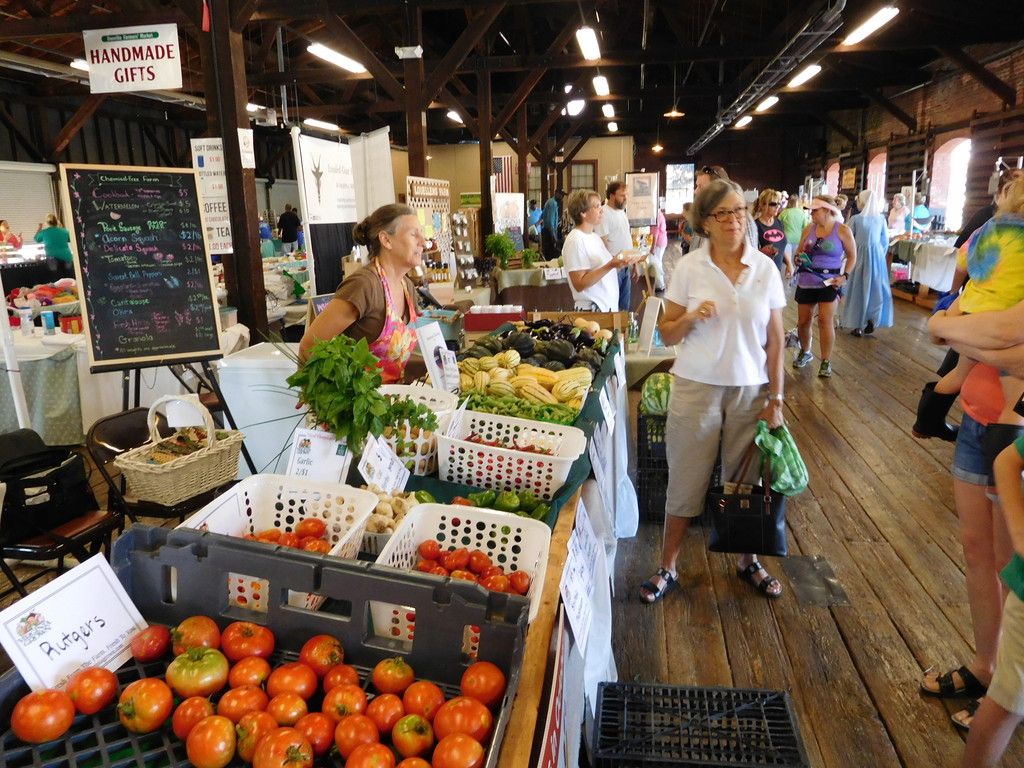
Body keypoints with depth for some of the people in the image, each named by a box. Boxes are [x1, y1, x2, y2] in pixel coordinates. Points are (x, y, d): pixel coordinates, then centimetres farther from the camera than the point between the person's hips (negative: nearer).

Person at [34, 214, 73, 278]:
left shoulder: (44, 232, 3)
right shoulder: (64, 231, 7)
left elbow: (36, 239, 23)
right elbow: (70, 240, 28)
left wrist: (40, 228, 34)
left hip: (53, 259, -2)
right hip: (67, 258, 2)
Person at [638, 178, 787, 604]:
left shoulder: (765, 268, 1)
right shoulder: (689, 268, -3)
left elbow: (775, 341, 3)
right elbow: (666, 333, 2)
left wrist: (775, 398, 0)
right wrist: (691, 317, -18)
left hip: (750, 389, 1)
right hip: (697, 387, -1)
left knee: (747, 480, 11)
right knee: (686, 480, 6)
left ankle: (748, 561, 34)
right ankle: (667, 568, 21)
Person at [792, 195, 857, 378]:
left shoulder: (842, 230, -4)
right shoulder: (809, 228, 4)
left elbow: (852, 256, 3)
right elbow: (799, 252, 15)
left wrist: (845, 276, -9)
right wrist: (799, 258, -8)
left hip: (829, 282, -3)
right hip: (806, 281, 4)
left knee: (825, 321, -11)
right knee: (803, 321, 8)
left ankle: (826, 362, 0)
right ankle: (805, 352, 33)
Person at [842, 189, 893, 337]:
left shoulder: (856, 219, -9)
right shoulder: (881, 218, 0)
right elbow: (885, 241, 5)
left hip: (860, 255, -2)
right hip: (877, 255, 2)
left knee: (858, 289, 6)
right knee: (876, 289, 12)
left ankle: (858, 325, 7)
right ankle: (872, 322, 10)